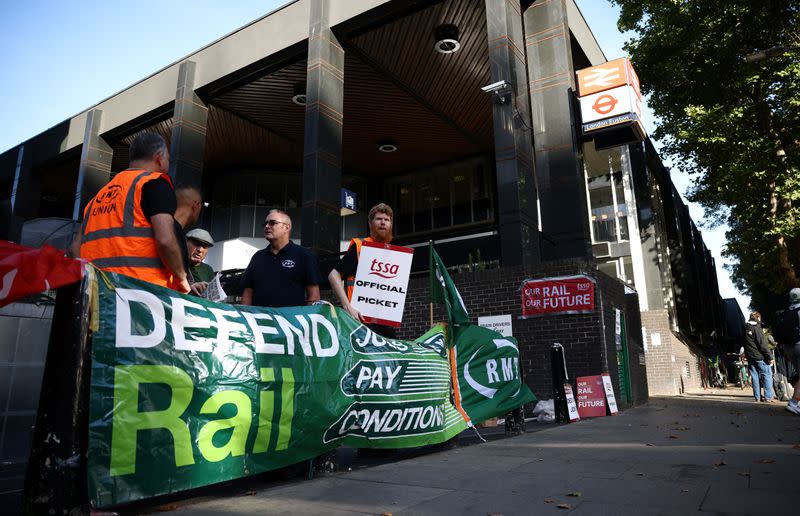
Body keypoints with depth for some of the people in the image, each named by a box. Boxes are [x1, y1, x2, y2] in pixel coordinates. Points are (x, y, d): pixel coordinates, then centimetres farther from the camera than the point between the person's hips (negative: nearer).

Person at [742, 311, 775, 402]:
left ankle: (758, 397, 9)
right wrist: (769, 356, -12)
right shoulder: (757, 328, -11)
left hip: (750, 357, 7)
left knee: (755, 376, 8)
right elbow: (763, 344, -15)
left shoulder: (745, 329, 12)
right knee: (767, 375, -1)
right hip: (760, 356, -7)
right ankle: (768, 397, -3)